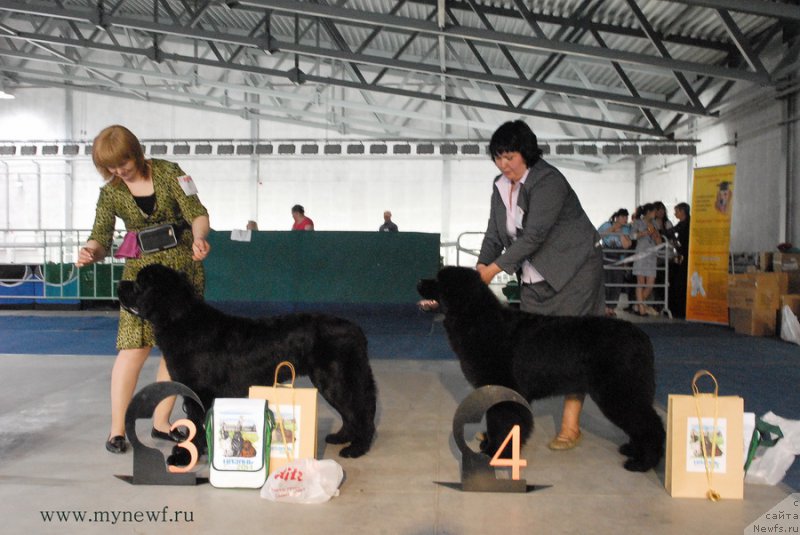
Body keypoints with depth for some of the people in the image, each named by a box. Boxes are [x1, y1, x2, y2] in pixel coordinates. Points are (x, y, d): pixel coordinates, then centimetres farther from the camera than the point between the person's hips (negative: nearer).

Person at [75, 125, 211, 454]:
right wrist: (90, 251, -24)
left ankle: (161, 423, 17)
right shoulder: (110, 194, 2)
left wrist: (198, 238, -28)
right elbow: (101, 239, -1)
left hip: (185, 269, 1)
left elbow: (197, 213, -7)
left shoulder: (168, 172, -1)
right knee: (134, 348, -10)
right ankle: (117, 428, 2)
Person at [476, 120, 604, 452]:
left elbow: (534, 236, -28)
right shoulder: (500, 188, 4)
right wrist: (480, 268, -12)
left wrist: (494, 269, -27)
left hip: (573, 269, -7)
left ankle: (571, 427, 2)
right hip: (536, 277, 7)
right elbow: (494, 235, 4)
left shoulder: (547, 181, -20)